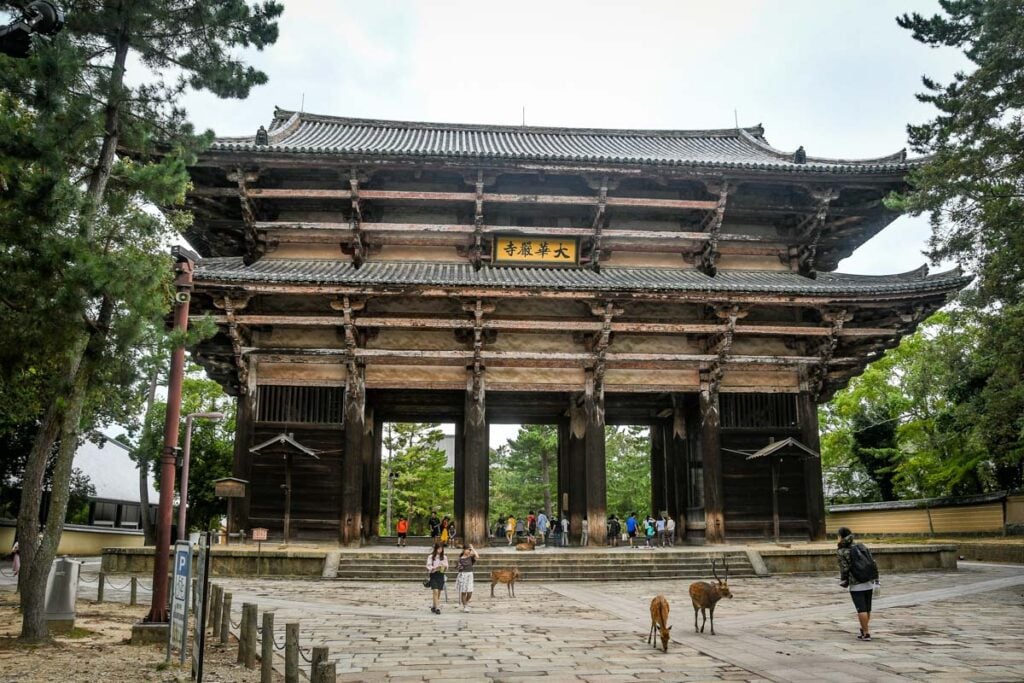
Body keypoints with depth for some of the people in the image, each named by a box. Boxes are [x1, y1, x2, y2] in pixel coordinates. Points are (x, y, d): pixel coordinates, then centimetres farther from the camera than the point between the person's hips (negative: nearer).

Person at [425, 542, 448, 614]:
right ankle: (437, 608, -14)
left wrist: (444, 567, -14)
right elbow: (428, 567, -7)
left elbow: (446, 568, 9)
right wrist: (436, 567, -20)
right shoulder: (431, 557, -3)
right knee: (435, 591, -14)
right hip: (433, 575, -4)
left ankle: (434, 607, 24)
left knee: (439, 592, 8)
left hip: (441, 575, 4)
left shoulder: (444, 557, 7)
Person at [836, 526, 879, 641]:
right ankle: (864, 628, 29)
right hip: (869, 583, 6)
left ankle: (866, 633, 0)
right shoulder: (861, 546, 8)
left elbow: (844, 568, -11)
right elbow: (873, 563, 6)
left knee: (861, 609, -1)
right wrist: (875, 580, 11)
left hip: (856, 585, -6)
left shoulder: (842, 551, -9)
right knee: (867, 608, 16)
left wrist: (843, 582, 3)